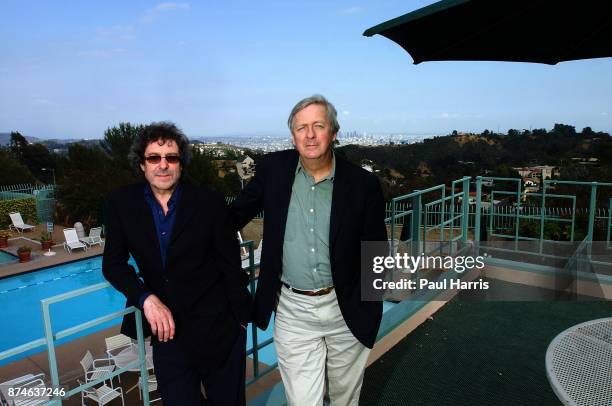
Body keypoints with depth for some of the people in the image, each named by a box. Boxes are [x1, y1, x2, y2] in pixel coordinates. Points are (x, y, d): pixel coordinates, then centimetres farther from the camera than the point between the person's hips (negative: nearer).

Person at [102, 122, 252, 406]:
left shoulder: (209, 203, -11)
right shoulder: (121, 204, -4)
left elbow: (231, 264, -5)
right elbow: (113, 263, 1)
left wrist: (242, 319, -1)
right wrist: (146, 298, -15)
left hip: (217, 329, -1)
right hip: (165, 329, 2)